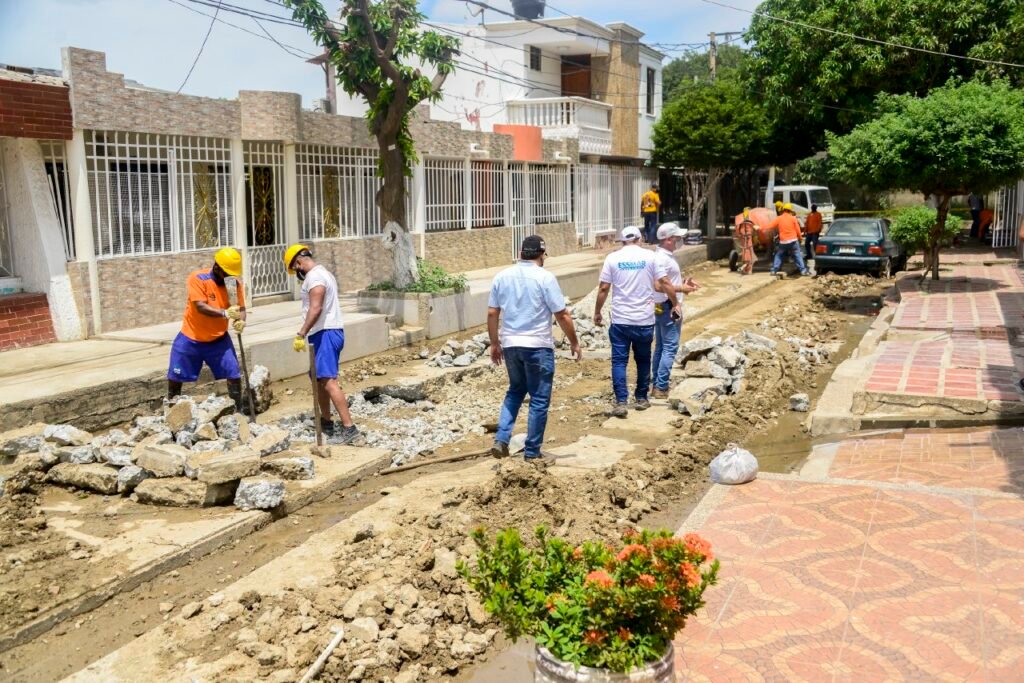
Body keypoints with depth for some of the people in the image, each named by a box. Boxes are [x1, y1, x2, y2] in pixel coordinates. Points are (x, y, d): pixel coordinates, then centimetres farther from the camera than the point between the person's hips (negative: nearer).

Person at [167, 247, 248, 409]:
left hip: (218, 339, 2)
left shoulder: (235, 284, -9)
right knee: (174, 378, 8)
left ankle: (238, 413, 4)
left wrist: (240, 320, -33)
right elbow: (201, 307, -30)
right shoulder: (197, 278, -21)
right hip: (190, 339, -2)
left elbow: (241, 308, -9)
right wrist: (225, 313, -45)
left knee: (234, 375, -8)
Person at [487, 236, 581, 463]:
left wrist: (494, 343, 17)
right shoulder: (545, 278, -10)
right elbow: (562, 315, -9)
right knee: (539, 399, 6)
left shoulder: (502, 276, 4)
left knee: (515, 391, 22)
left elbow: (492, 314, 7)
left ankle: (501, 440, 10)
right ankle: (532, 453, 10)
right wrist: (574, 342, 3)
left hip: (510, 345, 5)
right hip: (538, 346, -5)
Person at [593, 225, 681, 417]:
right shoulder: (649, 256, -1)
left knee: (619, 361, 2)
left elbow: (603, 288, -2)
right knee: (643, 360, 16)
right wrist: (675, 304, 12)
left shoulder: (613, 258, -1)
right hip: (644, 320, 1)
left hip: (620, 320, -1)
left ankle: (621, 402, -6)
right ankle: (641, 398, 24)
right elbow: (665, 283, -1)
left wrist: (597, 312, 9)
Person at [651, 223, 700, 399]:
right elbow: (659, 285, -27)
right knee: (670, 347, -7)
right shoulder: (661, 258, -20)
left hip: (662, 307, 11)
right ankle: (661, 388, -6)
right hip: (667, 307, -11)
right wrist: (682, 289, -19)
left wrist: (683, 282, 9)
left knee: (660, 347, 14)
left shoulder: (667, 256, 13)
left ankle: (657, 386, 20)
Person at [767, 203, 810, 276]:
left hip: (783, 241, 1)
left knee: (779, 256, 15)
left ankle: (774, 270, 11)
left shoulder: (778, 218, 2)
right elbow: (798, 230, 0)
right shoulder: (793, 218, 0)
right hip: (793, 240, -1)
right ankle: (803, 270, -2)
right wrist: (800, 238, 14)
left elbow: (770, 226, 0)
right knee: (798, 256, 2)